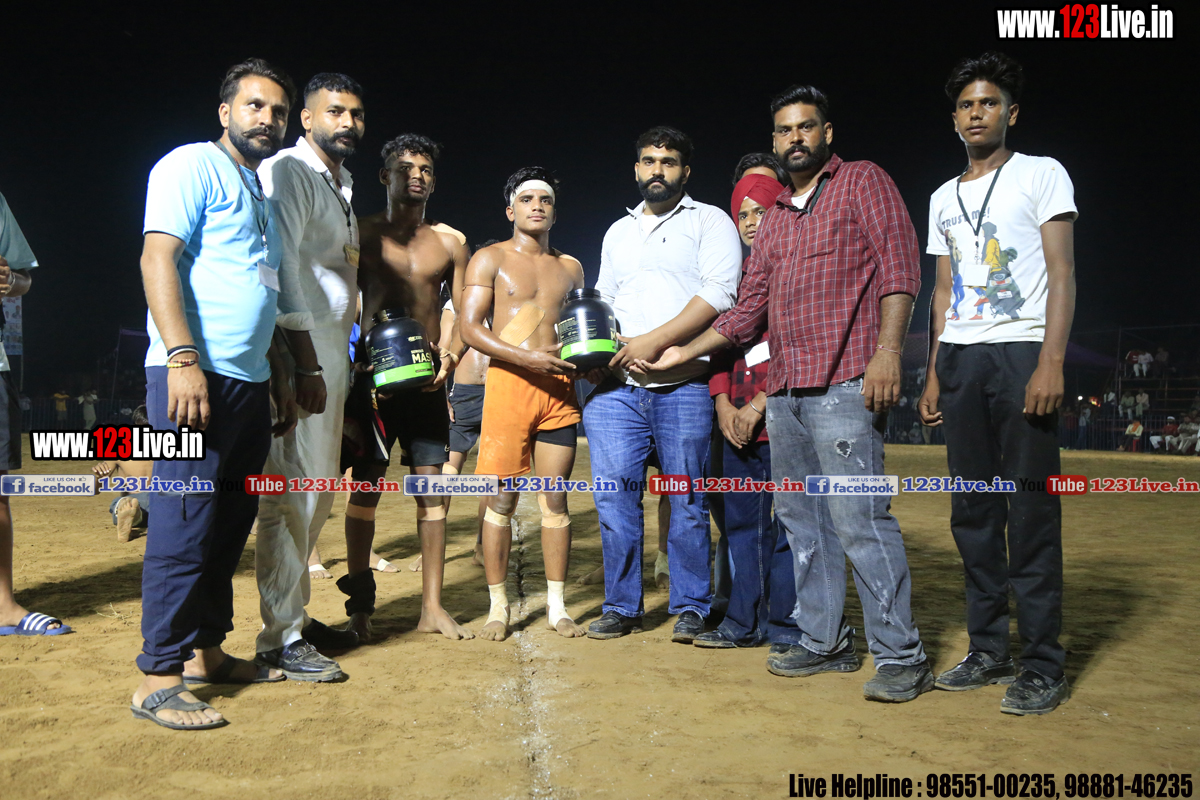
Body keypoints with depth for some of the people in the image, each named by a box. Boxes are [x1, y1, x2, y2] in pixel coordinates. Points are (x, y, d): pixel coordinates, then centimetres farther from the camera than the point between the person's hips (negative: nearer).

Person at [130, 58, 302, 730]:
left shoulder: (262, 195, 24)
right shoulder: (193, 166, -1)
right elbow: (157, 259, -13)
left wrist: (279, 378, 20)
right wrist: (182, 358, -23)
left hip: (249, 380, 9)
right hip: (196, 373, -9)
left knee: (230, 524, 12)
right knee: (184, 525, -7)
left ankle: (207, 651, 22)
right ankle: (160, 679, 0)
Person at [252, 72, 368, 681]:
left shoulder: (340, 184, 21)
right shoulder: (287, 172, -7)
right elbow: (280, 270, -17)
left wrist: (339, 364, 18)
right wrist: (306, 365, -21)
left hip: (329, 354, 10)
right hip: (298, 353, -10)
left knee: (317, 495, 15)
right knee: (293, 496, -6)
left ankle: (297, 615, 27)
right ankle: (281, 639, 3)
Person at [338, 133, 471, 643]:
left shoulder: (450, 242, 12)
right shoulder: (362, 233, 5)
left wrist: (450, 356, -7)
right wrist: (351, 367, -9)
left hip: (427, 377, 2)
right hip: (372, 373, -2)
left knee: (431, 489, 1)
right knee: (366, 487, 1)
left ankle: (432, 607, 9)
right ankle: (359, 605, 13)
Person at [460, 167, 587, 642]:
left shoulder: (571, 267, 19)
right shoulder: (490, 259, 6)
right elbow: (470, 328, -4)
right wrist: (528, 359, -16)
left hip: (559, 387, 3)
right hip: (508, 383, -3)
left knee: (556, 498, 4)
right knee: (501, 499, -1)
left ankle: (557, 606, 12)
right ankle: (498, 606, 10)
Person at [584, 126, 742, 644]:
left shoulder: (710, 221, 6)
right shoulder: (618, 231, 23)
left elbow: (718, 293, -8)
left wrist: (655, 340, -15)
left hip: (683, 388, -4)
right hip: (616, 387, 5)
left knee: (687, 502, 1)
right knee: (613, 497, 2)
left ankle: (690, 608, 15)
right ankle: (621, 606, 15)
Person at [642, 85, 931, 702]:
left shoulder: (863, 182, 7)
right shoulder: (774, 217, 25)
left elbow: (898, 264, -6)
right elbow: (747, 310, 25)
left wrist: (887, 350, -18)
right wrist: (683, 352, 22)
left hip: (843, 383, -7)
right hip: (783, 390, 7)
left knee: (859, 518, -11)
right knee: (801, 518, 9)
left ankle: (900, 656, -2)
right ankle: (824, 641, 19)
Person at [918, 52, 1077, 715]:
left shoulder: (1041, 174, 5)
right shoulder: (944, 198, 20)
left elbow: (1061, 273, -4)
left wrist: (1050, 363, -16)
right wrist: (933, 375, 12)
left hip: (1021, 352, -5)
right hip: (959, 358, 6)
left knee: (1031, 511, -7)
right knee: (972, 512, 6)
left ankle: (1043, 667, 1)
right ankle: (988, 651, 15)